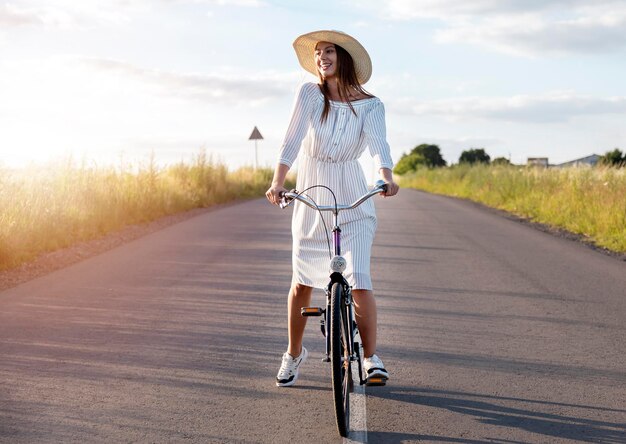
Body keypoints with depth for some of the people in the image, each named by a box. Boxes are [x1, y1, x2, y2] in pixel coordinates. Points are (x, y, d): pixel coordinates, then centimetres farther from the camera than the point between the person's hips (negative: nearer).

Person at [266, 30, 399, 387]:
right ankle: (294, 353, 28)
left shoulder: (370, 105, -4)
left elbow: (378, 144, -20)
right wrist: (277, 182, -29)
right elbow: (293, 141, -14)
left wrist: (387, 178, -41)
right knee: (302, 282, 7)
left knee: (359, 281, -12)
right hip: (311, 197, 1)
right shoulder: (310, 94, -4)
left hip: (353, 200, -1)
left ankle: (371, 357, 6)